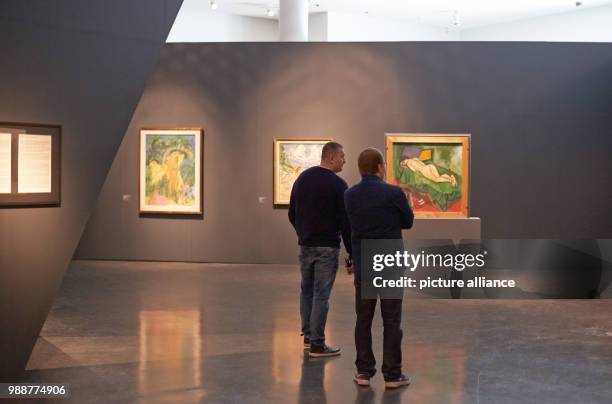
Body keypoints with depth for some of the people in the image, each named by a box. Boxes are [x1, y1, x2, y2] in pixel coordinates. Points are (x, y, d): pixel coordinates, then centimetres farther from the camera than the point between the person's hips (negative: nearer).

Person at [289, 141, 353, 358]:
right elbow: (345, 221, -15)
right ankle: (317, 345, 3)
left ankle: (308, 336, 28)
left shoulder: (302, 178, 7)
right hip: (327, 248, -6)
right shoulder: (337, 184, -13)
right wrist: (352, 253, -10)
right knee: (321, 295, -1)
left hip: (305, 245, 7)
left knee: (307, 290, 19)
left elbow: (292, 214, 11)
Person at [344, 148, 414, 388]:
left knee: (363, 320, 11)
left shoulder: (349, 195, 1)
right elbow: (408, 222, 4)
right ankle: (392, 375, 7)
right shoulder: (393, 193, -12)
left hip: (363, 266, 4)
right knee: (391, 321, 4)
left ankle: (364, 371, 14)